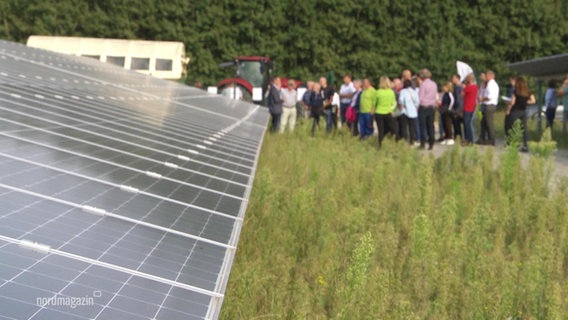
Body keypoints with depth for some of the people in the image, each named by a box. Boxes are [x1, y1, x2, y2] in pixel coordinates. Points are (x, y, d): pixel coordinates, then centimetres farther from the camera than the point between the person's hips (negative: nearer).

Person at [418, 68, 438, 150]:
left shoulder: (423, 84, -12)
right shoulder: (434, 84, 8)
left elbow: (420, 97, -13)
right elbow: (436, 96, 14)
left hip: (423, 107, -6)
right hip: (431, 107, 6)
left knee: (423, 126, -3)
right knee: (430, 126, 8)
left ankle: (423, 143, -7)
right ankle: (431, 144, 8)